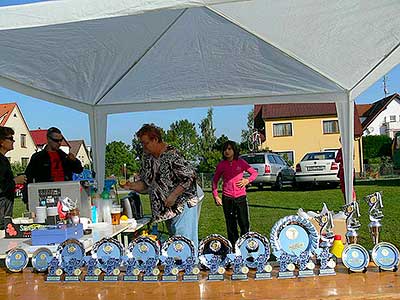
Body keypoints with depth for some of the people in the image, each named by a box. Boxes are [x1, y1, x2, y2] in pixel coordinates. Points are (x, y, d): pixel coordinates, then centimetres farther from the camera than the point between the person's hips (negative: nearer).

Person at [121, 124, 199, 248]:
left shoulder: (172, 155, -18)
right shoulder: (147, 158, 8)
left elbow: (190, 177, -19)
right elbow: (144, 183, 14)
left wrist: (174, 195, -21)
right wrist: (131, 185, -5)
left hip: (182, 205, -8)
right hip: (166, 210, 8)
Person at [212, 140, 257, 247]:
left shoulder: (241, 162, 3)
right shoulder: (221, 165, 3)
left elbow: (254, 173, 13)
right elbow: (215, 180, 12)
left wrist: (247, 180, -5)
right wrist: (216, 196, 4)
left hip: (240, 197, 0)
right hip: (227, 199, 1)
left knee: (244, 223, -3)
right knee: (231, 225, 6)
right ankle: (233, 246, 16)